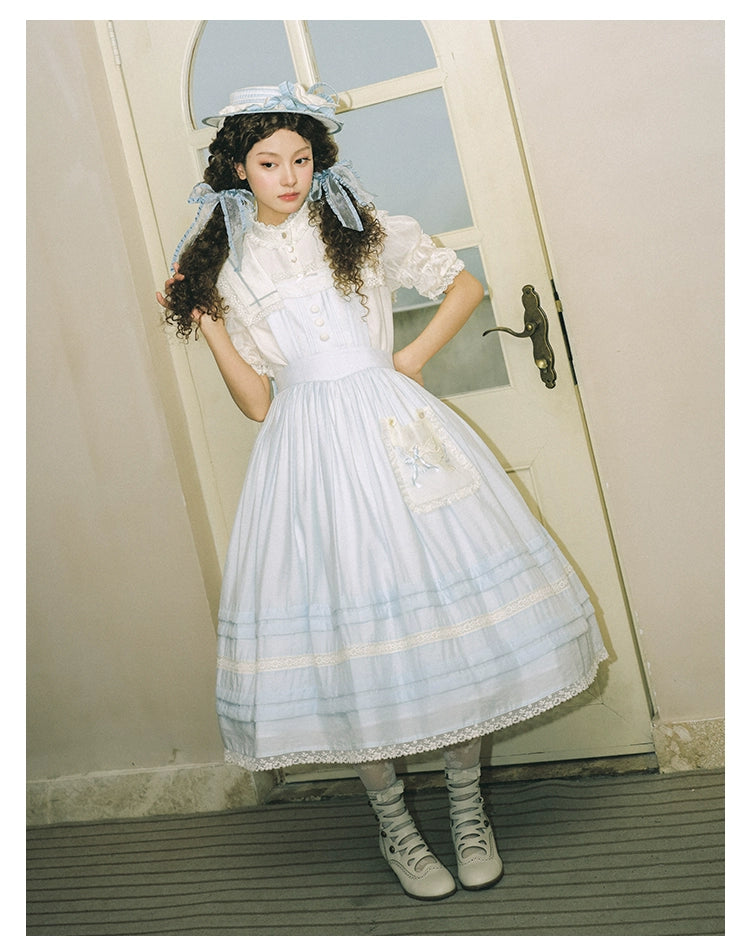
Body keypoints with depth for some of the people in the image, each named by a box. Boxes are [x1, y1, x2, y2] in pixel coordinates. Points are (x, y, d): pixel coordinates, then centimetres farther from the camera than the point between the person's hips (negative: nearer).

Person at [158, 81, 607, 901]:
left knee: (446, 611, -2)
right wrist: (207, 325, -3)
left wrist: (414, 357, 1)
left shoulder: (363, 230, 8)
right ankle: (392, 822, 19)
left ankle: (467, 805, 17)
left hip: (393, 429, 0)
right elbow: (257, 403, 5)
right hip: (308, 455, 0)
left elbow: (464, 285, 12)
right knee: (345, 631, 0)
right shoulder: (227, 266, 9)